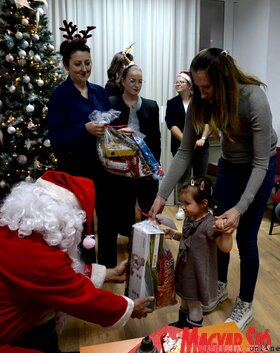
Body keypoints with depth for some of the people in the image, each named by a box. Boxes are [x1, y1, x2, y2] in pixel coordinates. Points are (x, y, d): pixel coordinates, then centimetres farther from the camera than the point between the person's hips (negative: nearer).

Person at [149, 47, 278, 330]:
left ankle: (245, 305, 21)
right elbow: (184, 152, -17)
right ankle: (220, 287, 34)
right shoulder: (201, 102, -20)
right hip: (228, 163, 5)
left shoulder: (254, 99, -33)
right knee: (220, 228, 10)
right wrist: (162, 195, -22)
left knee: (245, 237, -1)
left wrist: (240, 209, -39)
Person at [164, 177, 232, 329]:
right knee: (184, 298, 28)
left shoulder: (209, 224, -28)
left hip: (198, 272, -8)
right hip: (186, 268, 8)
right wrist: (173, 235, 0)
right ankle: (182, 323, 51)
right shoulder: (189, 218, -3)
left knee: (194, 303, 14)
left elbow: (225, 247, -31)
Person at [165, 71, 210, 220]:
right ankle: (181, 206, 16)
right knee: (183, 177, 4)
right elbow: (171, 125, -6)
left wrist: (203, 138, -13)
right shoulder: (172, 103, 4)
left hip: (201, 145, 1)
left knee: (201, 176, 8)